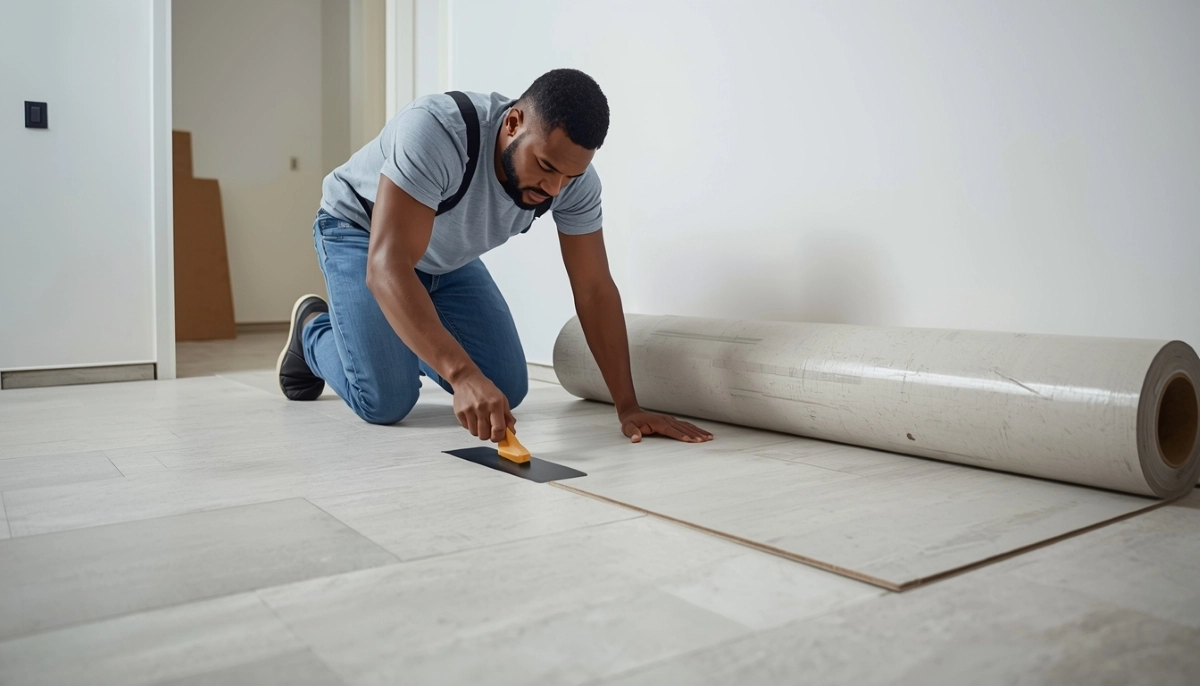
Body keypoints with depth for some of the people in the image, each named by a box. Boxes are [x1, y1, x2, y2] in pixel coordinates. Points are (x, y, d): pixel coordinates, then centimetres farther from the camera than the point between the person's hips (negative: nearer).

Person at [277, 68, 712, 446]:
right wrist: (461, 374, -57)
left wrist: (628, 407, -25)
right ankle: (313, 330, 15)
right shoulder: (435, 131, -39)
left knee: (507, 391, -5)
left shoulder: (574, 177, -22)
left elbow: (594, 290, -18)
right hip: (360, 231, -4)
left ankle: (409, 344, 23)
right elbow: (387, 268, -46)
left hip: (448, 256, 5)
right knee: (386, 401, -17)